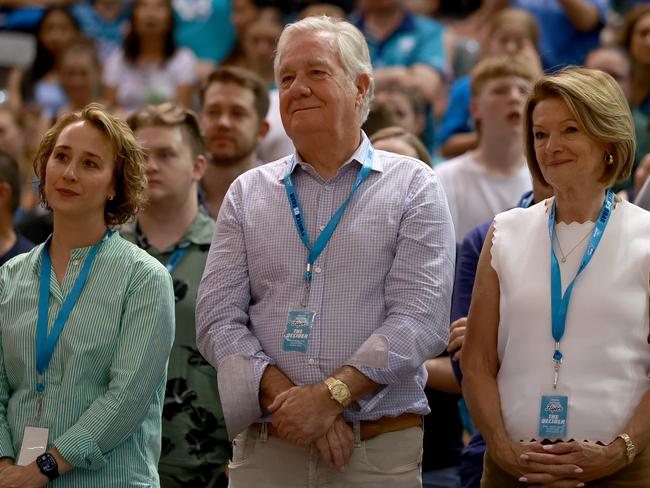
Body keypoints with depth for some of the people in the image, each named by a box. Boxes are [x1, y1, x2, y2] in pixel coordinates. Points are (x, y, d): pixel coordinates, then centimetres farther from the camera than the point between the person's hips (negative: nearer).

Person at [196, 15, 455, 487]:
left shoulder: (414, 188, 2)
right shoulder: (248, 193, 10)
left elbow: (419, 319, -9)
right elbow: (218, 319, 2)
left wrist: (331, 394, -19)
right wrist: (284, 396, -13)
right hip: (264, 448, 2)